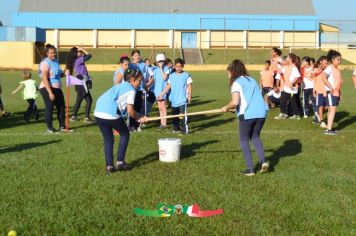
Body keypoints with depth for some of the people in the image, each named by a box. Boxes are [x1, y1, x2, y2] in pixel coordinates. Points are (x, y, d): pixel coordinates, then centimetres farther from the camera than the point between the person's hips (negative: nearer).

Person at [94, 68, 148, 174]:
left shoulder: (121, 86, 26)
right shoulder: (131, 90, 0)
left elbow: (125, 108, 26)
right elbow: (130, 111, -6)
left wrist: (139, 116, 23)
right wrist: (138, 118, 13)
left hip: (98, 113, 7)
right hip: (110, 114, -7)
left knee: (108, 139, 19)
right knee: (125, 134, 15)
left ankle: (109, 166, 16)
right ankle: (120, 162, 15)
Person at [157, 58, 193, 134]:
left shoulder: (186, 75, -2)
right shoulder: (171, 76, 9)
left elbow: (189, 86, -1)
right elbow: (168, 86, 11)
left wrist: (189, 96, -9)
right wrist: (161, 94, 7)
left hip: (182, 99, -5)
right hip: (174, 99, 5)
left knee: (183, 114, -14)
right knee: (174, 115, 11)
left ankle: (185, 129, -12)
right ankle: (176, 128, 22)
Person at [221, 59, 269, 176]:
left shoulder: (236, 82, -2)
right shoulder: (252, 80, 20)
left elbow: (235, 102, -16)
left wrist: (226, 107, 4)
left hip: (247, 114, -6)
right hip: (261, 113, 6)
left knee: (244, 140, 12)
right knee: (255, 137, 24)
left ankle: (250, 168, 7)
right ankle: (263, 161, 7)